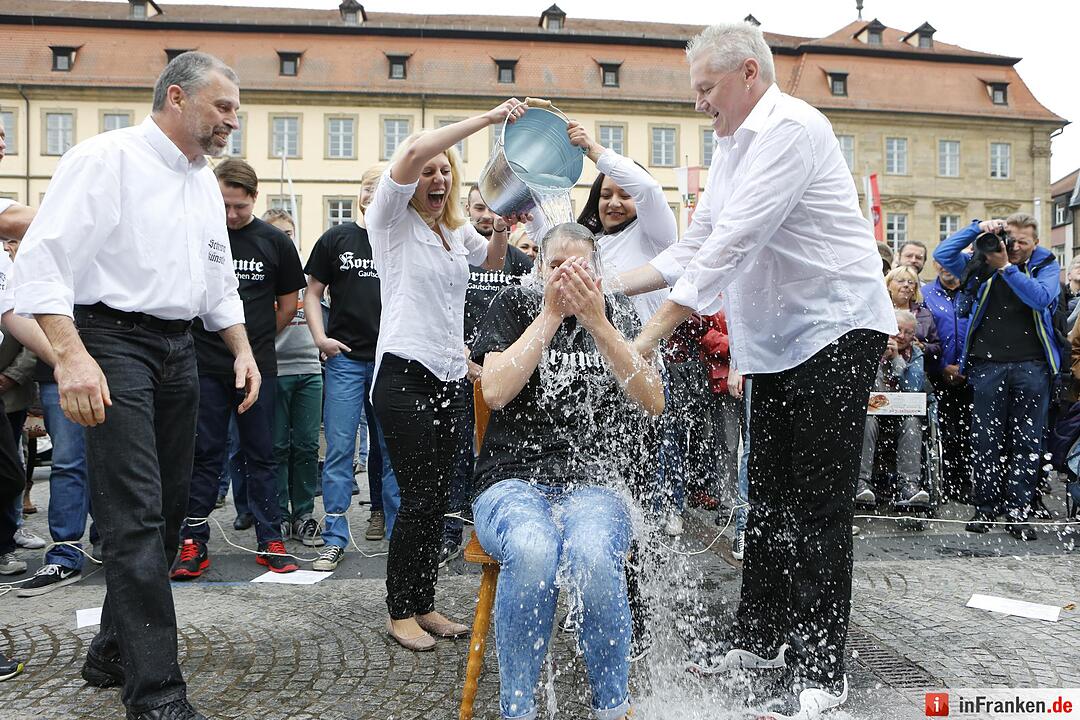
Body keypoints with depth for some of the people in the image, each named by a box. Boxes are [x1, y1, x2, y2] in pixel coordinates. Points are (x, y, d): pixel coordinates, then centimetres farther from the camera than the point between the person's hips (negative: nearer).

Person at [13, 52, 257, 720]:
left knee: (168, 509, 11)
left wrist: (243, 349, 13)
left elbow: (219, 281, 24)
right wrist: (72, 356, -25)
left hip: (179, 349, 8)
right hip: (114, 343, -8)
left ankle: (114, 652, 28)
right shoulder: (106, 158, -7)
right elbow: (44, 258, -15)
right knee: (136, 517, -11)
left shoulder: (205, 182, 17)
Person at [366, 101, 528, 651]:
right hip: (405, 373, -7)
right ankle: (400, 613, 9)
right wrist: (488, 119, -20)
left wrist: (501, 230, 13)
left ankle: (424, 606, 20)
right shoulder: (393, 218, -2)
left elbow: (492, 262, 36)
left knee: (437, 499, 9)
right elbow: (413, 152, -19)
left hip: (450, 376, 7)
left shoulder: (456, 229, 17)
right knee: (419, 498, -6)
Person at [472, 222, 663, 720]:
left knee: (592, 555, -34)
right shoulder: (514, 306, 9)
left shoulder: (617, 313, 11)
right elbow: (496, 392, -8)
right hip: (512, 481, 0)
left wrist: (596, 321, -13)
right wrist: (551, 312, -10)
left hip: (593, 486, 1)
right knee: (533, 550, -36)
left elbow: (653, 402, -4)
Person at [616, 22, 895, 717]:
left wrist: (652, 333, -26)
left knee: (818, 503, -7)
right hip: (778, 341, 10)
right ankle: (759, 637, 27)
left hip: (836, 328, -9)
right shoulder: (734, 145, 16)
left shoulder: (789, 128, -15)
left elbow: (732, 245, -24)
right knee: (770, 495, 14)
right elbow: (696, 244, 15)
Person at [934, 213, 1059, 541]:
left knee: (1027, 442, 2)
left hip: (1031, 366, 0)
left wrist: (1006, 267, -14)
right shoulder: (983, 264, 11)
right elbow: (943, 254, 2)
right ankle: (985, 508, 11)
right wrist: (978, 228, -4)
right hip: (988, 363, 0)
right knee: (986, 440, 2)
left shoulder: (1046, 266, 9)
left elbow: (1041, 298, -10)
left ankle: (1017, 512, 9)